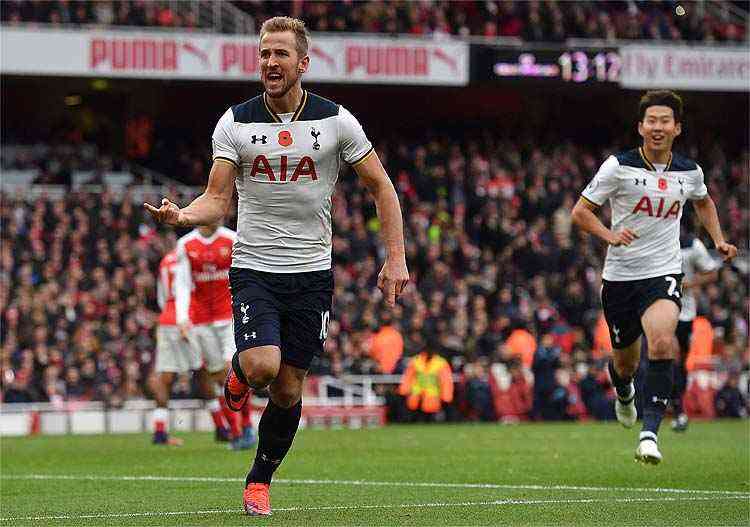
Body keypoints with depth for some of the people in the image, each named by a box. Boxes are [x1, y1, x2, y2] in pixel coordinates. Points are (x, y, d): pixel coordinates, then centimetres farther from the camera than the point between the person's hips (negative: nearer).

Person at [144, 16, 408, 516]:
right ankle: (240, 372, 15)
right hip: (254, 267, -1)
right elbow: (217, 198, -2)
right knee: (263, 366, -23)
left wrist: (396, 258, -2)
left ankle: (260, 480, 24)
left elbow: (381, 186, 5)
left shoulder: (335, 120, -2)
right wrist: (182, 215, -25)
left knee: (288, 390, 2)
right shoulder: (235, 122, -1)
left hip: (312, 273, 1)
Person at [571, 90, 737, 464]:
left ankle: (650, 432, -29)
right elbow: (580, 211, -3)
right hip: (620, 275, 0)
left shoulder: (689, 172, 3)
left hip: (663, 273, 0)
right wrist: (611, 236, -20)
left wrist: (718, 240, 13)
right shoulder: (619, 166, -7)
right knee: (625, 362, 12)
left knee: (662, 343, -28)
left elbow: (703, 202, 28)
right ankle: (624, 392, 51)